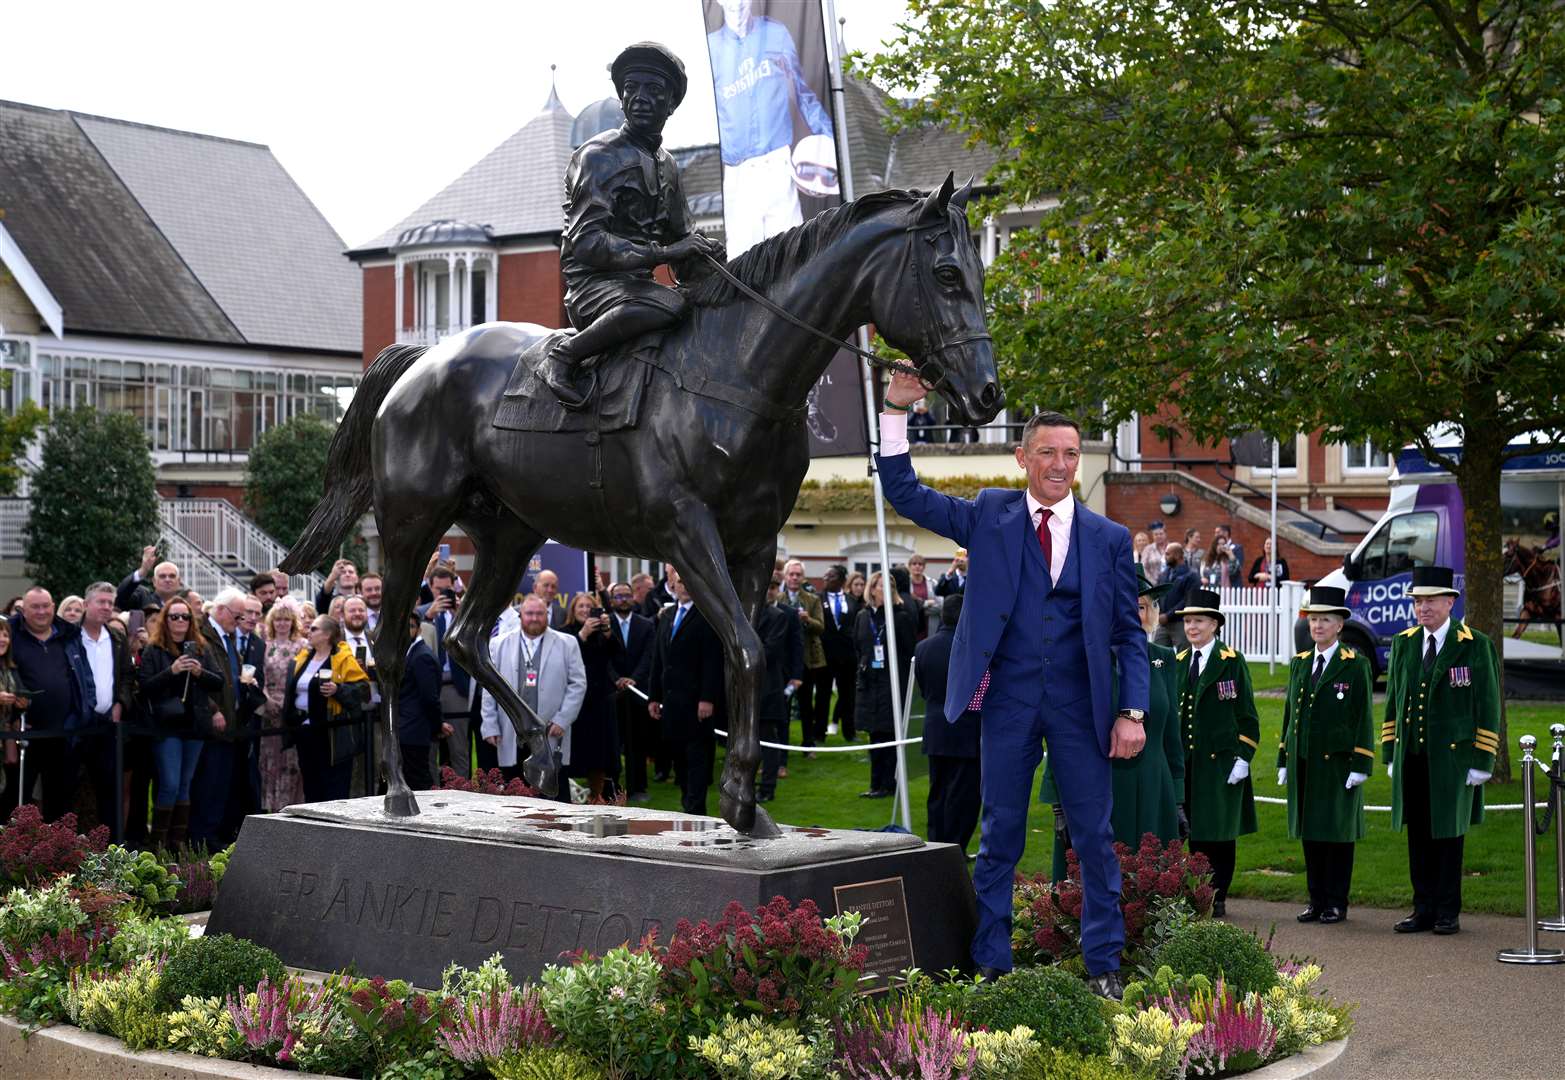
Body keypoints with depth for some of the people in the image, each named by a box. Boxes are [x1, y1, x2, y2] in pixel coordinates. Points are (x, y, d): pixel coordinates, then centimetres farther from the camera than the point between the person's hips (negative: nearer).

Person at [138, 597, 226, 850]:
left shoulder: (201, 648, 9)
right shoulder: (153, 650, -1)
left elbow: (219, 682, 6)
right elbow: (145, 686, -9)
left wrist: (200, 672, -12)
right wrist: (171, 671, -20)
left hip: (195, 724, 4)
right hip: (167, 725, -4)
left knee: (185, 785, 9)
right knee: (170, 785, -10)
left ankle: (177, 842, 14)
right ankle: (156, 842, -1)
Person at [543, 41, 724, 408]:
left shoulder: (666, 165, 19)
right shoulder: (598, 156, -7)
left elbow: (679, 237, 22)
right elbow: (586, 241, -18)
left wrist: (702, 250, -3)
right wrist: (661, 253, -28)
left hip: (639, 281, 8)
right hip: (592, 283, -8)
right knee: (666, 306, -37)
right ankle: (564, 355, -23)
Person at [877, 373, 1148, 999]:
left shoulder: (1109, 540, 6)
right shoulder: (989, 517, 6)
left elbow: (1129, 634, 7)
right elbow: (903, 494, 3)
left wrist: (1132, 711, -3)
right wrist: (895, 412, -7)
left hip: (1080, 705, 0)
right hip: (1008, 700, 0)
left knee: (1094, 835, 3)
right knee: (1000, 836, 7)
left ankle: (1103, 964, 15)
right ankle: (991, 965, 16)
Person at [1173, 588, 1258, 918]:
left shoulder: (1232, 662, -2)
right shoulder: (1179, 662, 12)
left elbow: (1246, 715, -3)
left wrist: (1243, 758, -9)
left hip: (1221, 763, -4)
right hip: (1185, 761, 4)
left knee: (1220, 832, 0)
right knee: (1194, 832, 6)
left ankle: (1217, 898, 6)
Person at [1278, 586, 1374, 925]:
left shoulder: (1355, 665, -3)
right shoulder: (1299, 664, 13)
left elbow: (1364, 717, -5)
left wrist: (1360, 765, -11)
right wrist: (1284, 761, 13)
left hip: (1338, 762, -5)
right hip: (1304, 763, 5)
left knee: (1338, 833, 1)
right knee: (1310, 833, 8)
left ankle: (1336, 903, 8)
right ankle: (1316, 901, 15)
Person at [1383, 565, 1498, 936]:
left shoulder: (1476, 646, -3)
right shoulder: (1402, 644, 9)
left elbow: (1487, 706, -4)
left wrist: (1481, 761, -8)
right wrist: (1390, 754, 10)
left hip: (1453, 758, -4)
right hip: (1411, 758, 4)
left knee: (1449, 834, 3)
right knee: (1418, 835, 7)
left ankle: (1448, 913, 12)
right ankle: (1424, 910, 14)